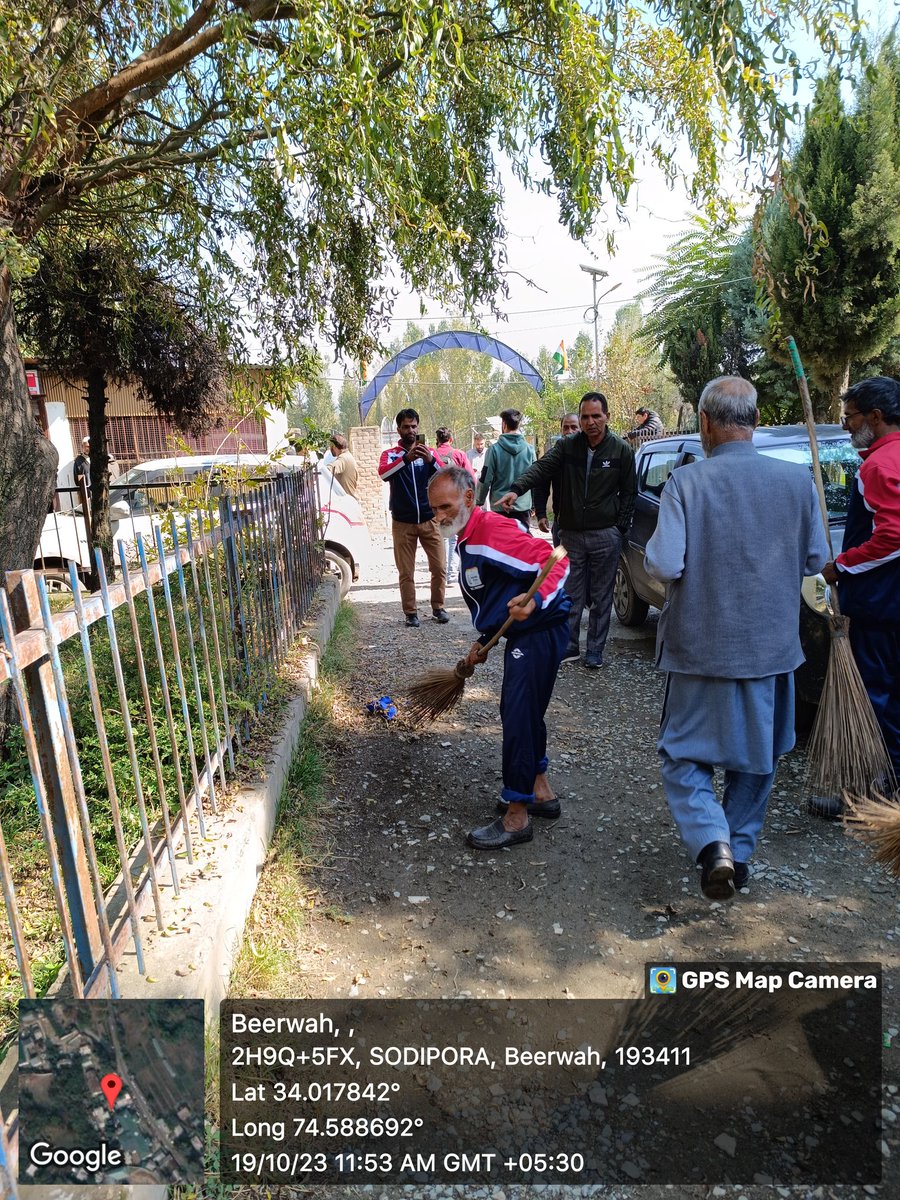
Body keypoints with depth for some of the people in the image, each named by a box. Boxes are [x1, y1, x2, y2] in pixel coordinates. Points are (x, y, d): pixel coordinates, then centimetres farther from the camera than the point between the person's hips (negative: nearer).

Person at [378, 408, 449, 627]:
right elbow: (383, 473, -20)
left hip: (429, 520, 1)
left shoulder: (429, 453, 6)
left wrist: (430, 461, -26)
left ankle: (438, 608, 19)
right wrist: (406, 458, -36)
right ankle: (410, 613, 15)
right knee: (406, 572, 3)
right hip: (402, 523, -1)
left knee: (439, 568, 2)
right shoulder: (390, 454, 2)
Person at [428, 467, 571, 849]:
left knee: (519, 717, -6)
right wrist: (483, 641, 20)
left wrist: (535, 600, -42)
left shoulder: (493, 530, -20)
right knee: (518, 712, 21)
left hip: (541, 631, -11)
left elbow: (556, 560, -27)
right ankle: (541, 792, 37)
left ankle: (516, 816, 7)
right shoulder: (468, 539, 13)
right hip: (523, 634, 11)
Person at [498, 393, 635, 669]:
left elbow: (628, 492, 5)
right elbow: (541, 468, -12)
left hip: (605, 536, -1)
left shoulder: (621, 450, 0)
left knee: (601, 597, 6)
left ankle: (595, 650, 17)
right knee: (571, 595, 8)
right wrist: (516, 489, -30)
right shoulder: (567, 446, 1)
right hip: (571, 534, 1)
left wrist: (620, 529, -2)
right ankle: (569, 646, 19)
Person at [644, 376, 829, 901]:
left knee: (684, 755, 12)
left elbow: (664, 566, -20)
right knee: (757, 758, 20)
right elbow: (815, 559, 3)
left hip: (700, 645, -3)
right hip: (772, 645, 3)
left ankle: (713, 842, -7)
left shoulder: (686, 482, -15)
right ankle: (740, 851, 29)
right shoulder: (797, 479, -6)